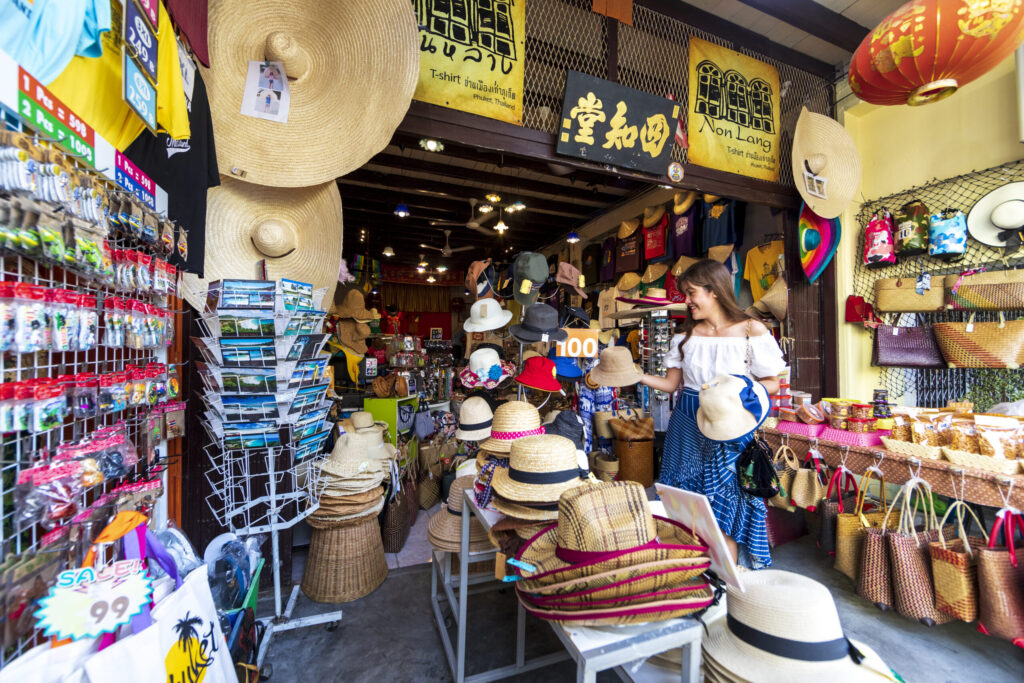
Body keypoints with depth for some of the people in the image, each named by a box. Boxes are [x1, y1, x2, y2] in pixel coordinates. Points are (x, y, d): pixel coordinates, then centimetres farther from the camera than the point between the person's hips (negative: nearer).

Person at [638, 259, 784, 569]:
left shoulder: (752, 331, -5)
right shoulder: (687, 334, 6)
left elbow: (772, 384, -2)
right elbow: (670, 383, 5)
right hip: (688, 427, 4)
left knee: (723, 511, 2)